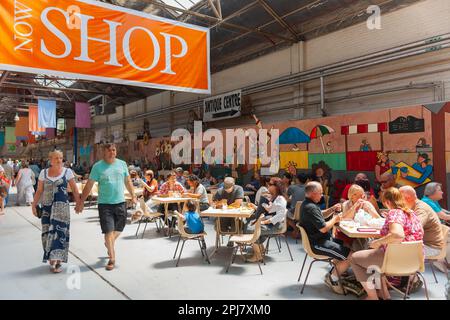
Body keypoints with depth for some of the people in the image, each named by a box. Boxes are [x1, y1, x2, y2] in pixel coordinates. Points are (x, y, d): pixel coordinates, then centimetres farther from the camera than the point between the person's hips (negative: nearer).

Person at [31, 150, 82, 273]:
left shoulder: (67, 172, 2)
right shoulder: (43, 173, 8)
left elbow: (75, 189, 4)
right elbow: (39, 191, 11)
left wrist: (78, 203, 0)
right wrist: (34, 205, 5)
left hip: (61, 207, -3)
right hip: (46, 207, 3)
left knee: (59, 231, -9)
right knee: (47, 232, 4)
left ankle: (57, 261, -5)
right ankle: (52, 259, 20)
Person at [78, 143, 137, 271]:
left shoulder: (122, 164, 6)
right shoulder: (97, 167, -4)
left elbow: (128, 181, 14)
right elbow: (89, 185, -2)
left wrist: (133, 196, 11)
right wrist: (82, 201, -3)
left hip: (120, 202, 4)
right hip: (105, 204, -3)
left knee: (118, 229, 16)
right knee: (109, 231, -3)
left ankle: (109, 244, 47)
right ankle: (112, 258, 9)